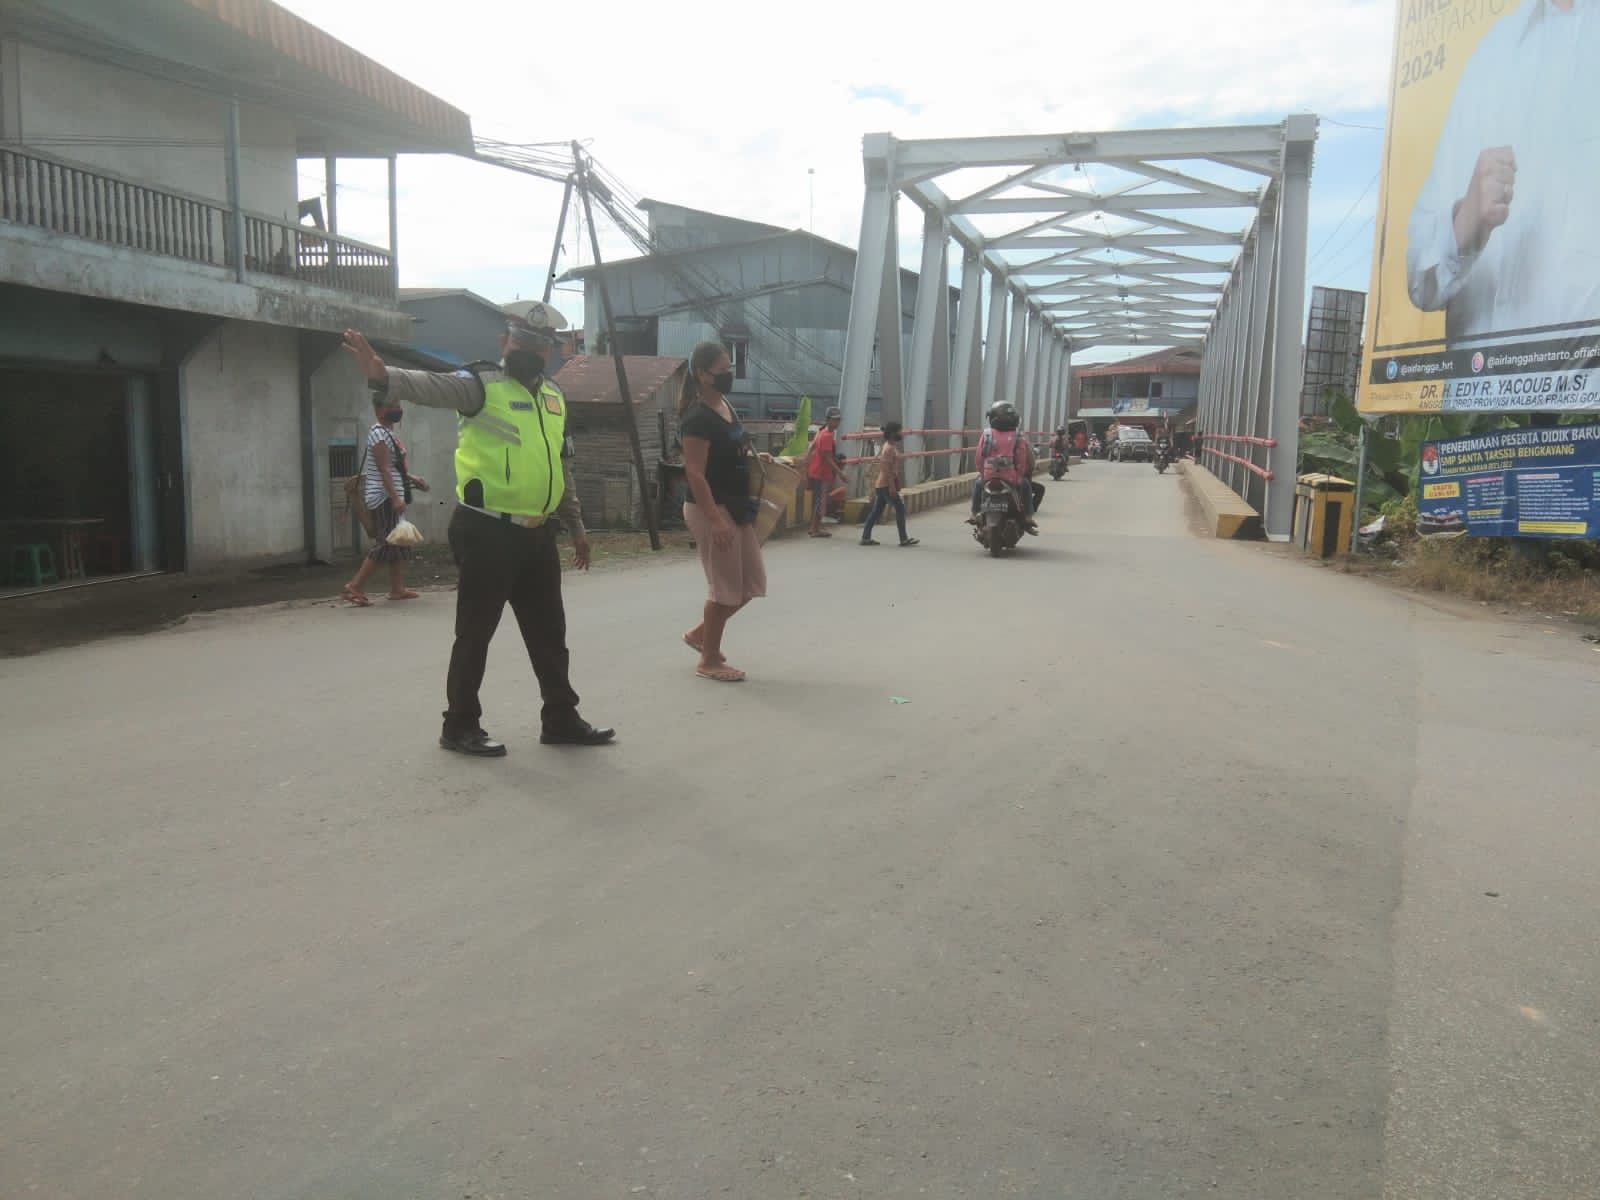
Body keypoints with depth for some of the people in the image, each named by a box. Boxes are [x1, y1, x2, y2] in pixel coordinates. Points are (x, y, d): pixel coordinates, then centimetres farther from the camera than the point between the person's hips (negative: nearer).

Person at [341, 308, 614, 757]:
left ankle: (561, 718, 27)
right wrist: (384, 376, -48)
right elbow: (432, 386, -27)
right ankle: (460, 725, 16)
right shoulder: (482, 384, -7)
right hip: (487, 532, -7)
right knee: (476, 632, 2)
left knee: (549, 632, 14)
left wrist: (575, 525, 23)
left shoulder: (553, 396, 14)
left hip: (538, 535, 7)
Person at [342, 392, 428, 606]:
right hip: (384, 497, -10)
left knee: (399, 542, 11)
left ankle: (398, 589, 15)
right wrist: (395, 498, -25)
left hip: (391, 496, 10)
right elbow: (384, 470, -21)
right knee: (385, 543, -10)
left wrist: (412, 478, 16)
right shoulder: (379, 433, -14)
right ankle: (354, 587, -7)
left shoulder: (388, 432, 17)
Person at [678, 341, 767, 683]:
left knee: (752, 583, 13)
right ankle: (710, 661, 13)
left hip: (736, 507, 9)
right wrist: (715, 520, -26)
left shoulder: (727, 407, 12)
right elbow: (695, 473, -22)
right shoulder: (698, 418, -17)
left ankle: (700, 634, 28)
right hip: (711, 509, -9)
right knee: (725, 586, -2)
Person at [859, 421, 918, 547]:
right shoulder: (889, 448, -16)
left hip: (881, 484, 10)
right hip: (886, 485, -10)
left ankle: (866, 537, 10)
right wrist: (892, 487, -24)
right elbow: (887, 469, -22)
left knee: (877, 511, 10)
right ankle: (904, 539, 2)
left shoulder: (890, 446, 15)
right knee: (900, 508, -3)